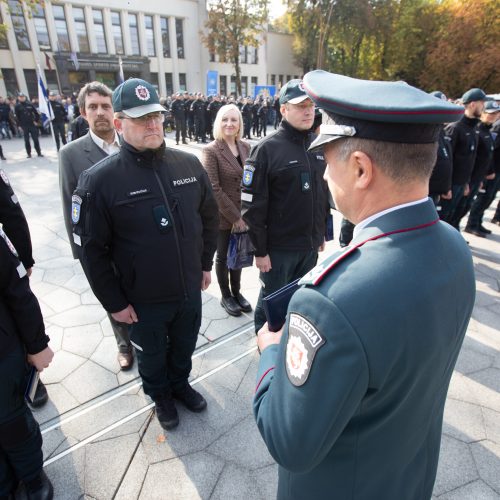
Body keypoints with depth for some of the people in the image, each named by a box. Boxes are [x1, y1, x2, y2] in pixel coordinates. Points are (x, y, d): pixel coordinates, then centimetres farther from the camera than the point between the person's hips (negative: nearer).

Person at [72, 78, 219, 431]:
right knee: (152, 356, 23)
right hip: (143, 299, -3)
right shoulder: (99, 180, -17)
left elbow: (209, 217, 5)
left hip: (190, 290, 3)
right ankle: (161, 395, 53)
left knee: (184, 347, 27)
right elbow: (92, 249, -12)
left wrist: (206, 263, 8)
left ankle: (181, 383, 56)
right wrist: (114, 302, -9)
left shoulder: (189, 164, -6)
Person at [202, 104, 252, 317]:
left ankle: (236, 292, 37)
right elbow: (214, 189, -16)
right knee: (223, 256, 11)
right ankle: (226, 297, 31)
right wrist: (235, 217, -16)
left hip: (242, 213, 5)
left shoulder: (245, 147, 3)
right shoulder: (211, 151, -12)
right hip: (222, 216, -5)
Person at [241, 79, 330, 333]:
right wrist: (260, 250, -13)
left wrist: (322, 232, 15)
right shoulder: (267, 149, -13)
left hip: (311, 245, 6)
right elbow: (253, 205, -14)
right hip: (278, 247, -5)